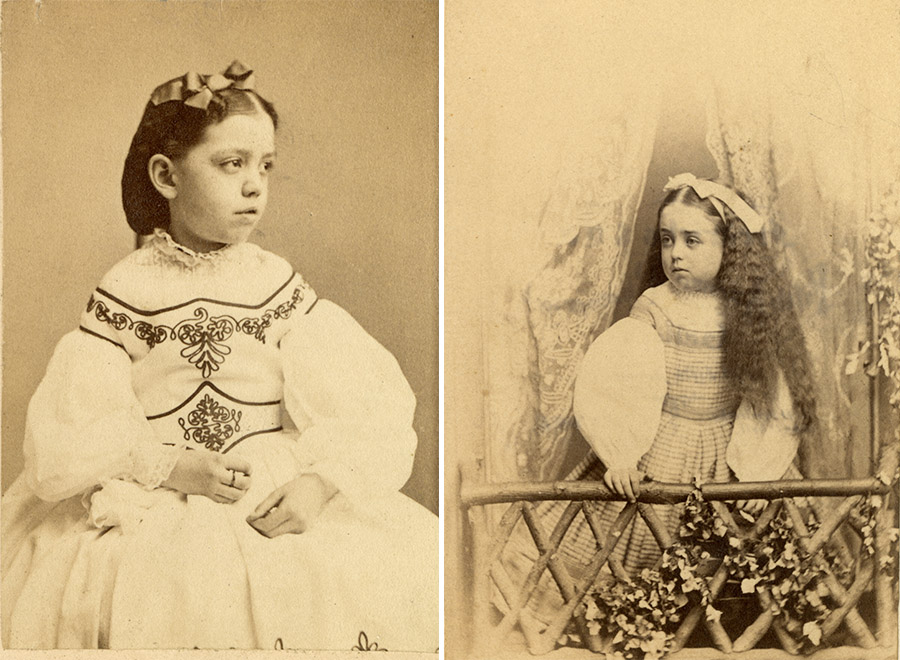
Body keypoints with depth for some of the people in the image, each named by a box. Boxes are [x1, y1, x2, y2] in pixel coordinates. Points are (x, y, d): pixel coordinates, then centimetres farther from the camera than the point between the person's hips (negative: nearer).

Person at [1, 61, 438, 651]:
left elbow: (367, 401, -4)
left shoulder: (277, 283, 2)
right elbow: (69, 433, -5)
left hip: (279, 506, 2)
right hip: (154, 509, -2)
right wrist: (169, 467, -16)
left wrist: (319, 483, -19)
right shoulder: (126, 291, -1)